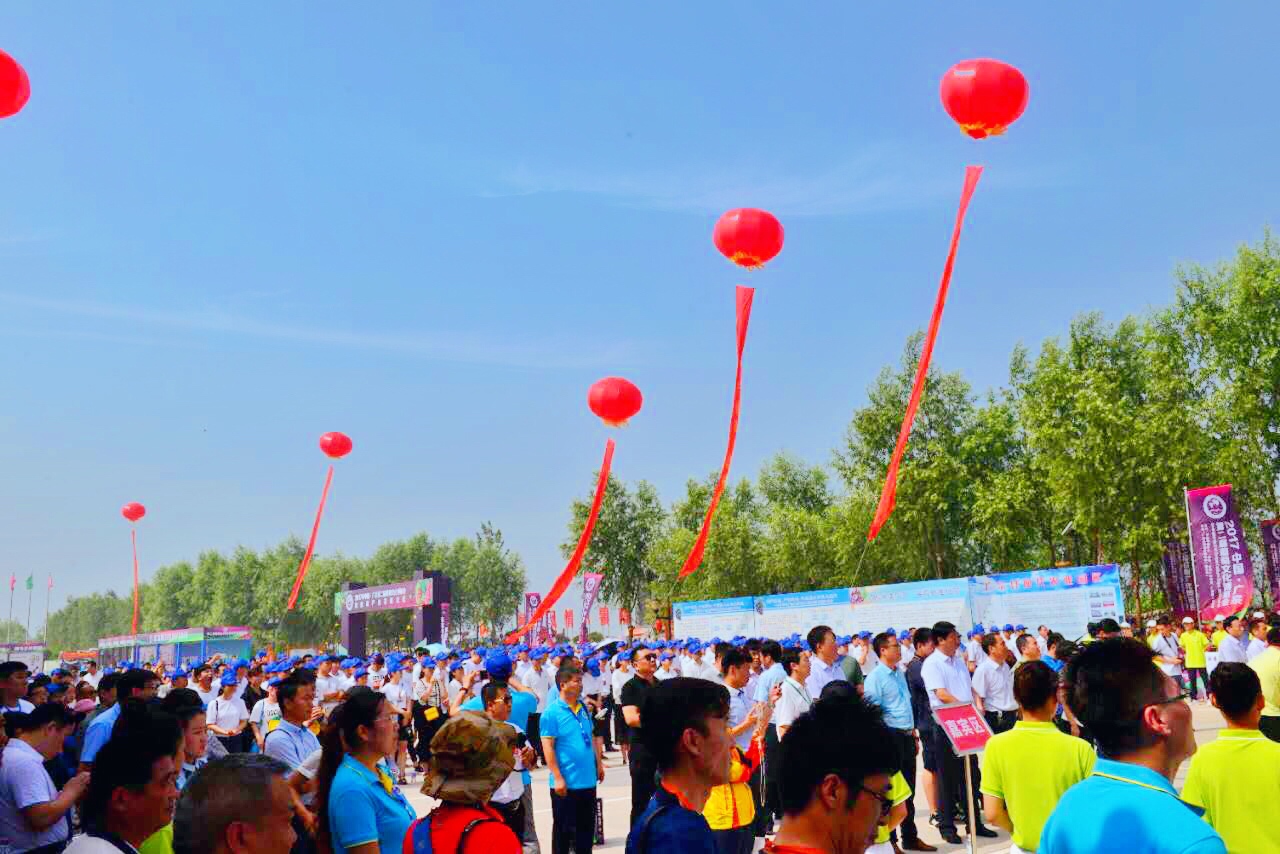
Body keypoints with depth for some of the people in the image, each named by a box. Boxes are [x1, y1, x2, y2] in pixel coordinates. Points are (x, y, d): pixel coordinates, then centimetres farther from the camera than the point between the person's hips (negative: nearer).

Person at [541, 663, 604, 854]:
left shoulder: (583, 708, 6)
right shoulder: (552, 713, -14)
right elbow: (548, 747, -15)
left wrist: (599, 764, 14)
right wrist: (558, 778, -18)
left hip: (588, 780, 6)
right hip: (566, 783, -6)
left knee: (587, 826, 16)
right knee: (563, 828, 6)